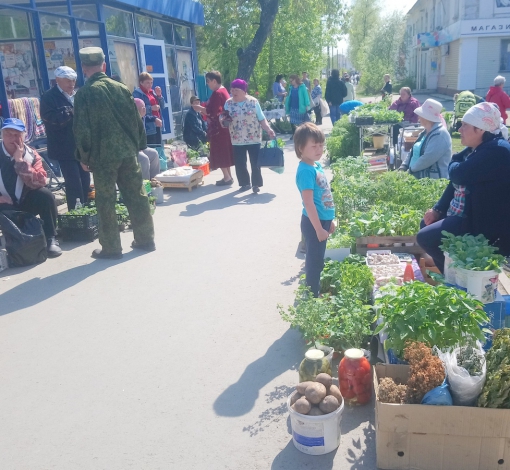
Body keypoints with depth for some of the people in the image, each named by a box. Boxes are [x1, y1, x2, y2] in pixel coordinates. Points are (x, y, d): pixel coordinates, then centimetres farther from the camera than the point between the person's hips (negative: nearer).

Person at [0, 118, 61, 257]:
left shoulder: (32, 155, -5)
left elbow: (39, 183, -21)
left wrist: (20, 160, -27)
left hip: (25, 204, 2)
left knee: (46, 195, -24)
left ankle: (51, 240, -14)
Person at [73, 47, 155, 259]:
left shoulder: (83, 93, -7)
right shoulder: (122, 88, 5)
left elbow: (82, 129, -9)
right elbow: (137, 120, 7)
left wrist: (84, 156, 1)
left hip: (103, 155, -4)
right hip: (128, 151, 4)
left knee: (105, 201, 4)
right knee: (137, 195, 11)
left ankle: (111, 248, 10)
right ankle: (145, 239, 19)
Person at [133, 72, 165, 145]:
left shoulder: (152, 92, 16)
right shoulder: (137, 93, -5)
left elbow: (162, 106, 16)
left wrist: (159, 95, 3)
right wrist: (151, 108, -22)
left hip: (157, 125, 7)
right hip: (148, 127, -7)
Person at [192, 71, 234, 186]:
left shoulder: (217, 93, -18)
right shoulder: (223, 91, 13)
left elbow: (212, 112, -23)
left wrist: (200, 108, -9)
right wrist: (203, 109, 14)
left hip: (219, 128, -10)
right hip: (224, 127, 10)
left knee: (219, 153, -4)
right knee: (224, 152, 14)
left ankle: (227, 177, 0)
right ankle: (228, 176, 20)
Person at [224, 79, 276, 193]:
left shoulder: (253, 101, -4)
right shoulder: (228, 103, 2)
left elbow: (261, 119, -2)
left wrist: (268, 129, -16)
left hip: (253, 139, -2)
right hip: (237, 140, 2)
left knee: (255, 162, 3)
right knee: (239, 163, 7)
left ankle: (256, 184, 14)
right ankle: (245, 183, 22)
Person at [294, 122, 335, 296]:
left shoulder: (317, 165, 7)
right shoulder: (306, 171, -22)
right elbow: (309, 203, -24)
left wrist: (329, 220, 20)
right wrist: (319, 228, -22)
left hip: (322, 219, 9)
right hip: (314, 222, -9)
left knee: (318, 259, 20)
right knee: (314, 260, 3)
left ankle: (317, 291, 34)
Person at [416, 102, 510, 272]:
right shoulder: (475, 150, 10)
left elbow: (458, 174, -29)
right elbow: (456, 183, 15)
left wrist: (454, 163, -5)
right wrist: (438, 209, 7)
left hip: (484, 225, -11)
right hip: (467, 215, 11)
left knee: (424, 238, -13)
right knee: (426, 224, 17)